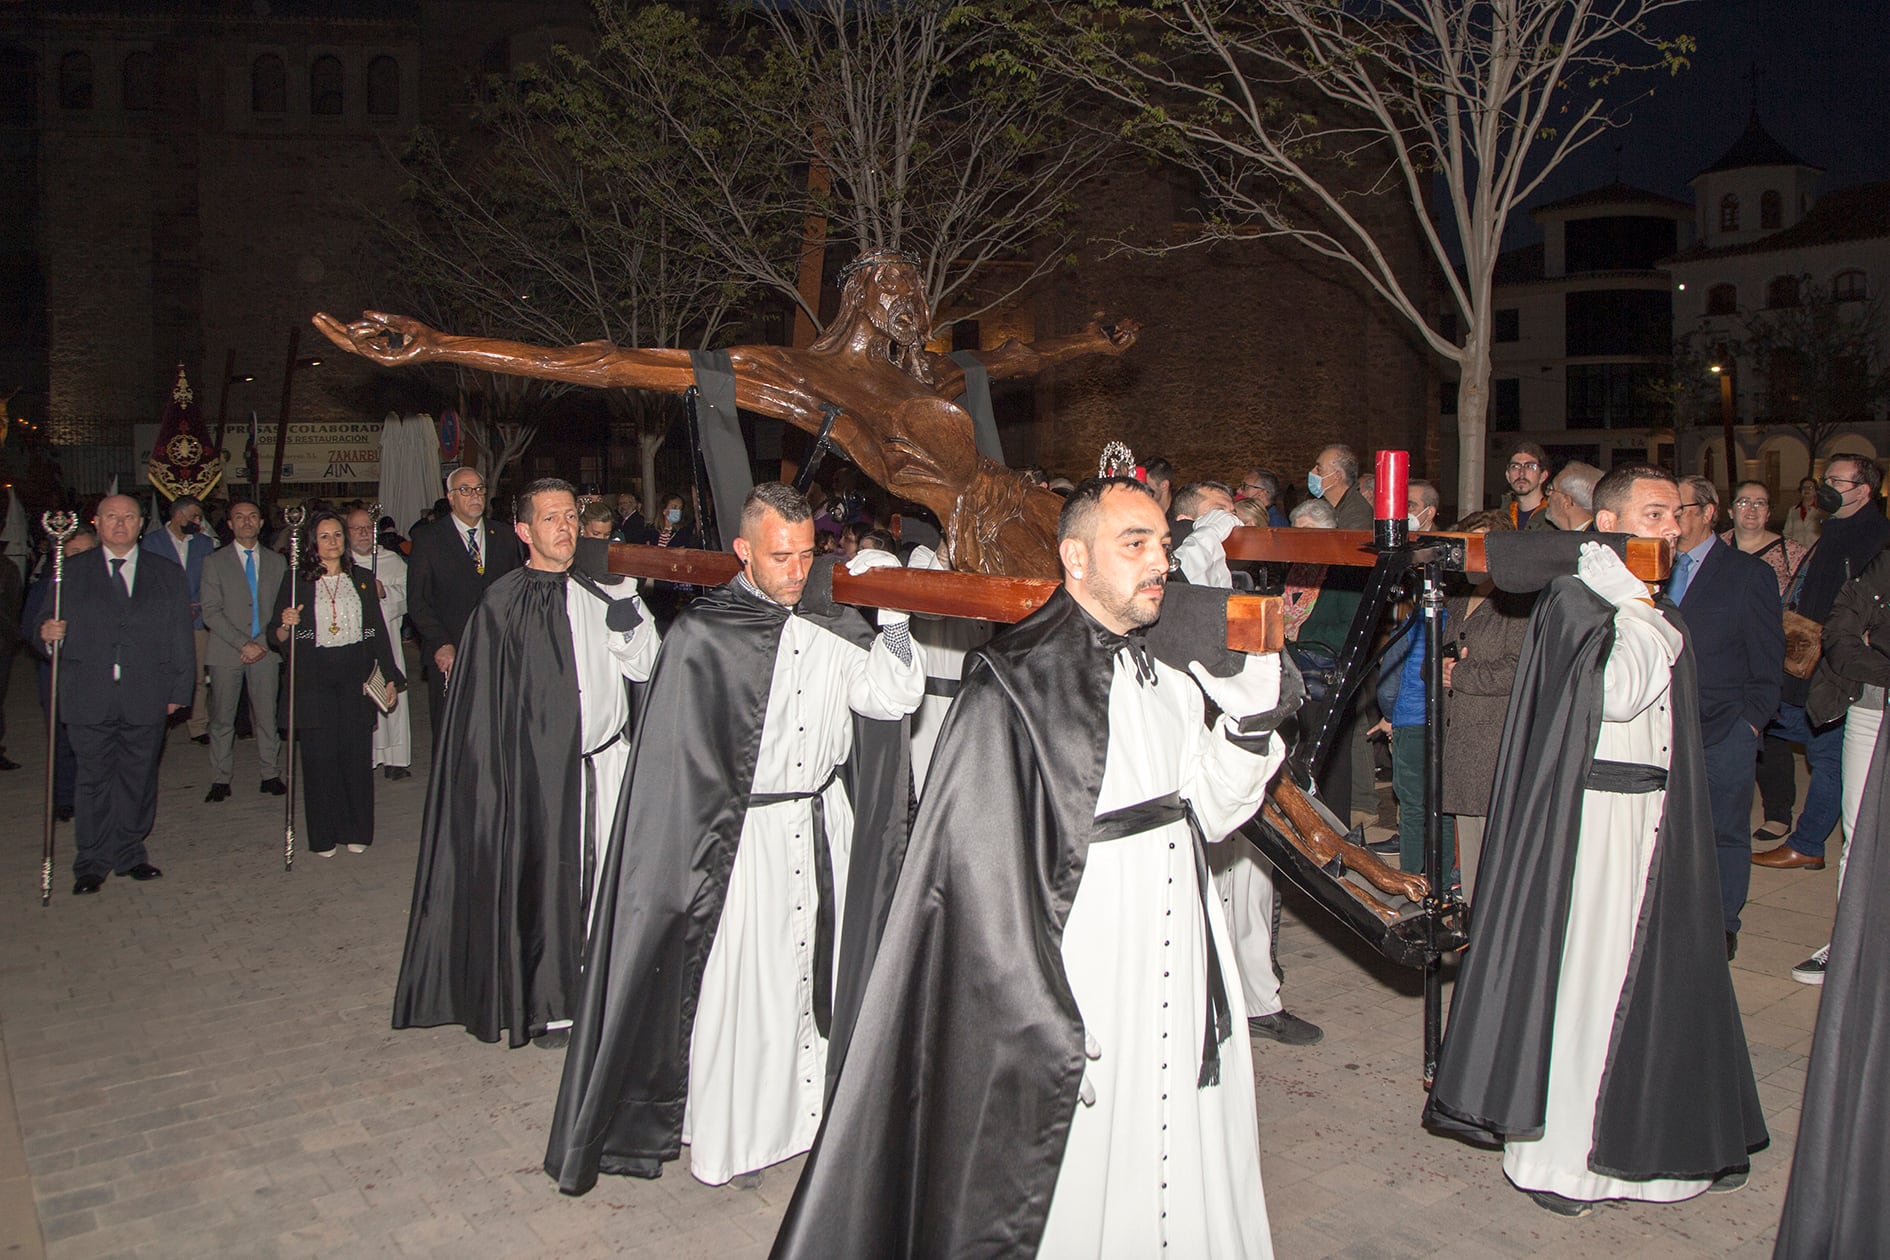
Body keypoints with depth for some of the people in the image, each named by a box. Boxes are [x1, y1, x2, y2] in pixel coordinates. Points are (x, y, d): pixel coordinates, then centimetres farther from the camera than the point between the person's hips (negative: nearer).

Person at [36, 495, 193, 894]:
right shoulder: (71, 570, 9)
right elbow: (47, 620, 9)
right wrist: (47, 632, -16)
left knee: (138, 779, 8)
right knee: (93, 780, 4)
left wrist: (178, 690, 3)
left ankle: (130, 854, 20)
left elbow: (181, 636, 8)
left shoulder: (168, 572, 9)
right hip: (88, 697, 0)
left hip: (146, 697, 1)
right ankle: (93, 863, 14)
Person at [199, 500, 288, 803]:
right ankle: (221, 780, 9)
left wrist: (264, 643, -4)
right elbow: (211, 612, -3)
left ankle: (270, 775, 11)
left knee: (267, 716, 3)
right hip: (226, 652, -1)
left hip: (266, 651, 2)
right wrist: (243, 644, -12)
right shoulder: (215, 562, 4)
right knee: (222, 718, 2)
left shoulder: (277, 562, 12)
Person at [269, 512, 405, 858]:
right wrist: (285, 626, -20)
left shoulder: (362, 579, 10)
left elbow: (378, 631, 11)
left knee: (357, 752, 2)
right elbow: (275, 637, 3)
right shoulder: (296, 580, 3)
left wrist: (390, 676, 7)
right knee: (319, 755, 0)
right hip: (313, 677, -2)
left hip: (355, 675, 2)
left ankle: (356, 831, 14)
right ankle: (323, 836, 11)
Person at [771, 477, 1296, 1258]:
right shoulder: (1017, 686, -15)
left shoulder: (1170, 672, 8)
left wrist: (1250, 707, -4)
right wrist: (1050, 1035, -17)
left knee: (1182, 1187, 18)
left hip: (1181, 991, 7)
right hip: (1074, 1002, -7)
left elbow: (1207, 814, 11)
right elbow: (986, 877, -16)